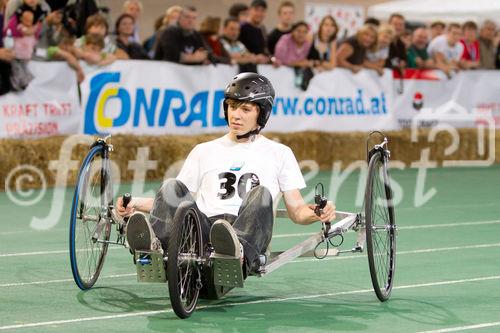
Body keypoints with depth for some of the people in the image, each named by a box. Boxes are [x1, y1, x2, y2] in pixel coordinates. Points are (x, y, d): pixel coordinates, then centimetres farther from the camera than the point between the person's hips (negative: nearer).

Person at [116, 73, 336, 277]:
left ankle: (238, 252, -60)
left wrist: (316, 213, -6)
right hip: (203, 225, 2)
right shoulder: (204, 151, 29)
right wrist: (136, 203, 9)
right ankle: (152, 241, -51)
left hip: (247, 232, -2)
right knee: (172, 187, -20)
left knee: (261, 194, -31)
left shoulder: (279, 154, 22)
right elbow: (175, 200, 25)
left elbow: (296, 210, 16)